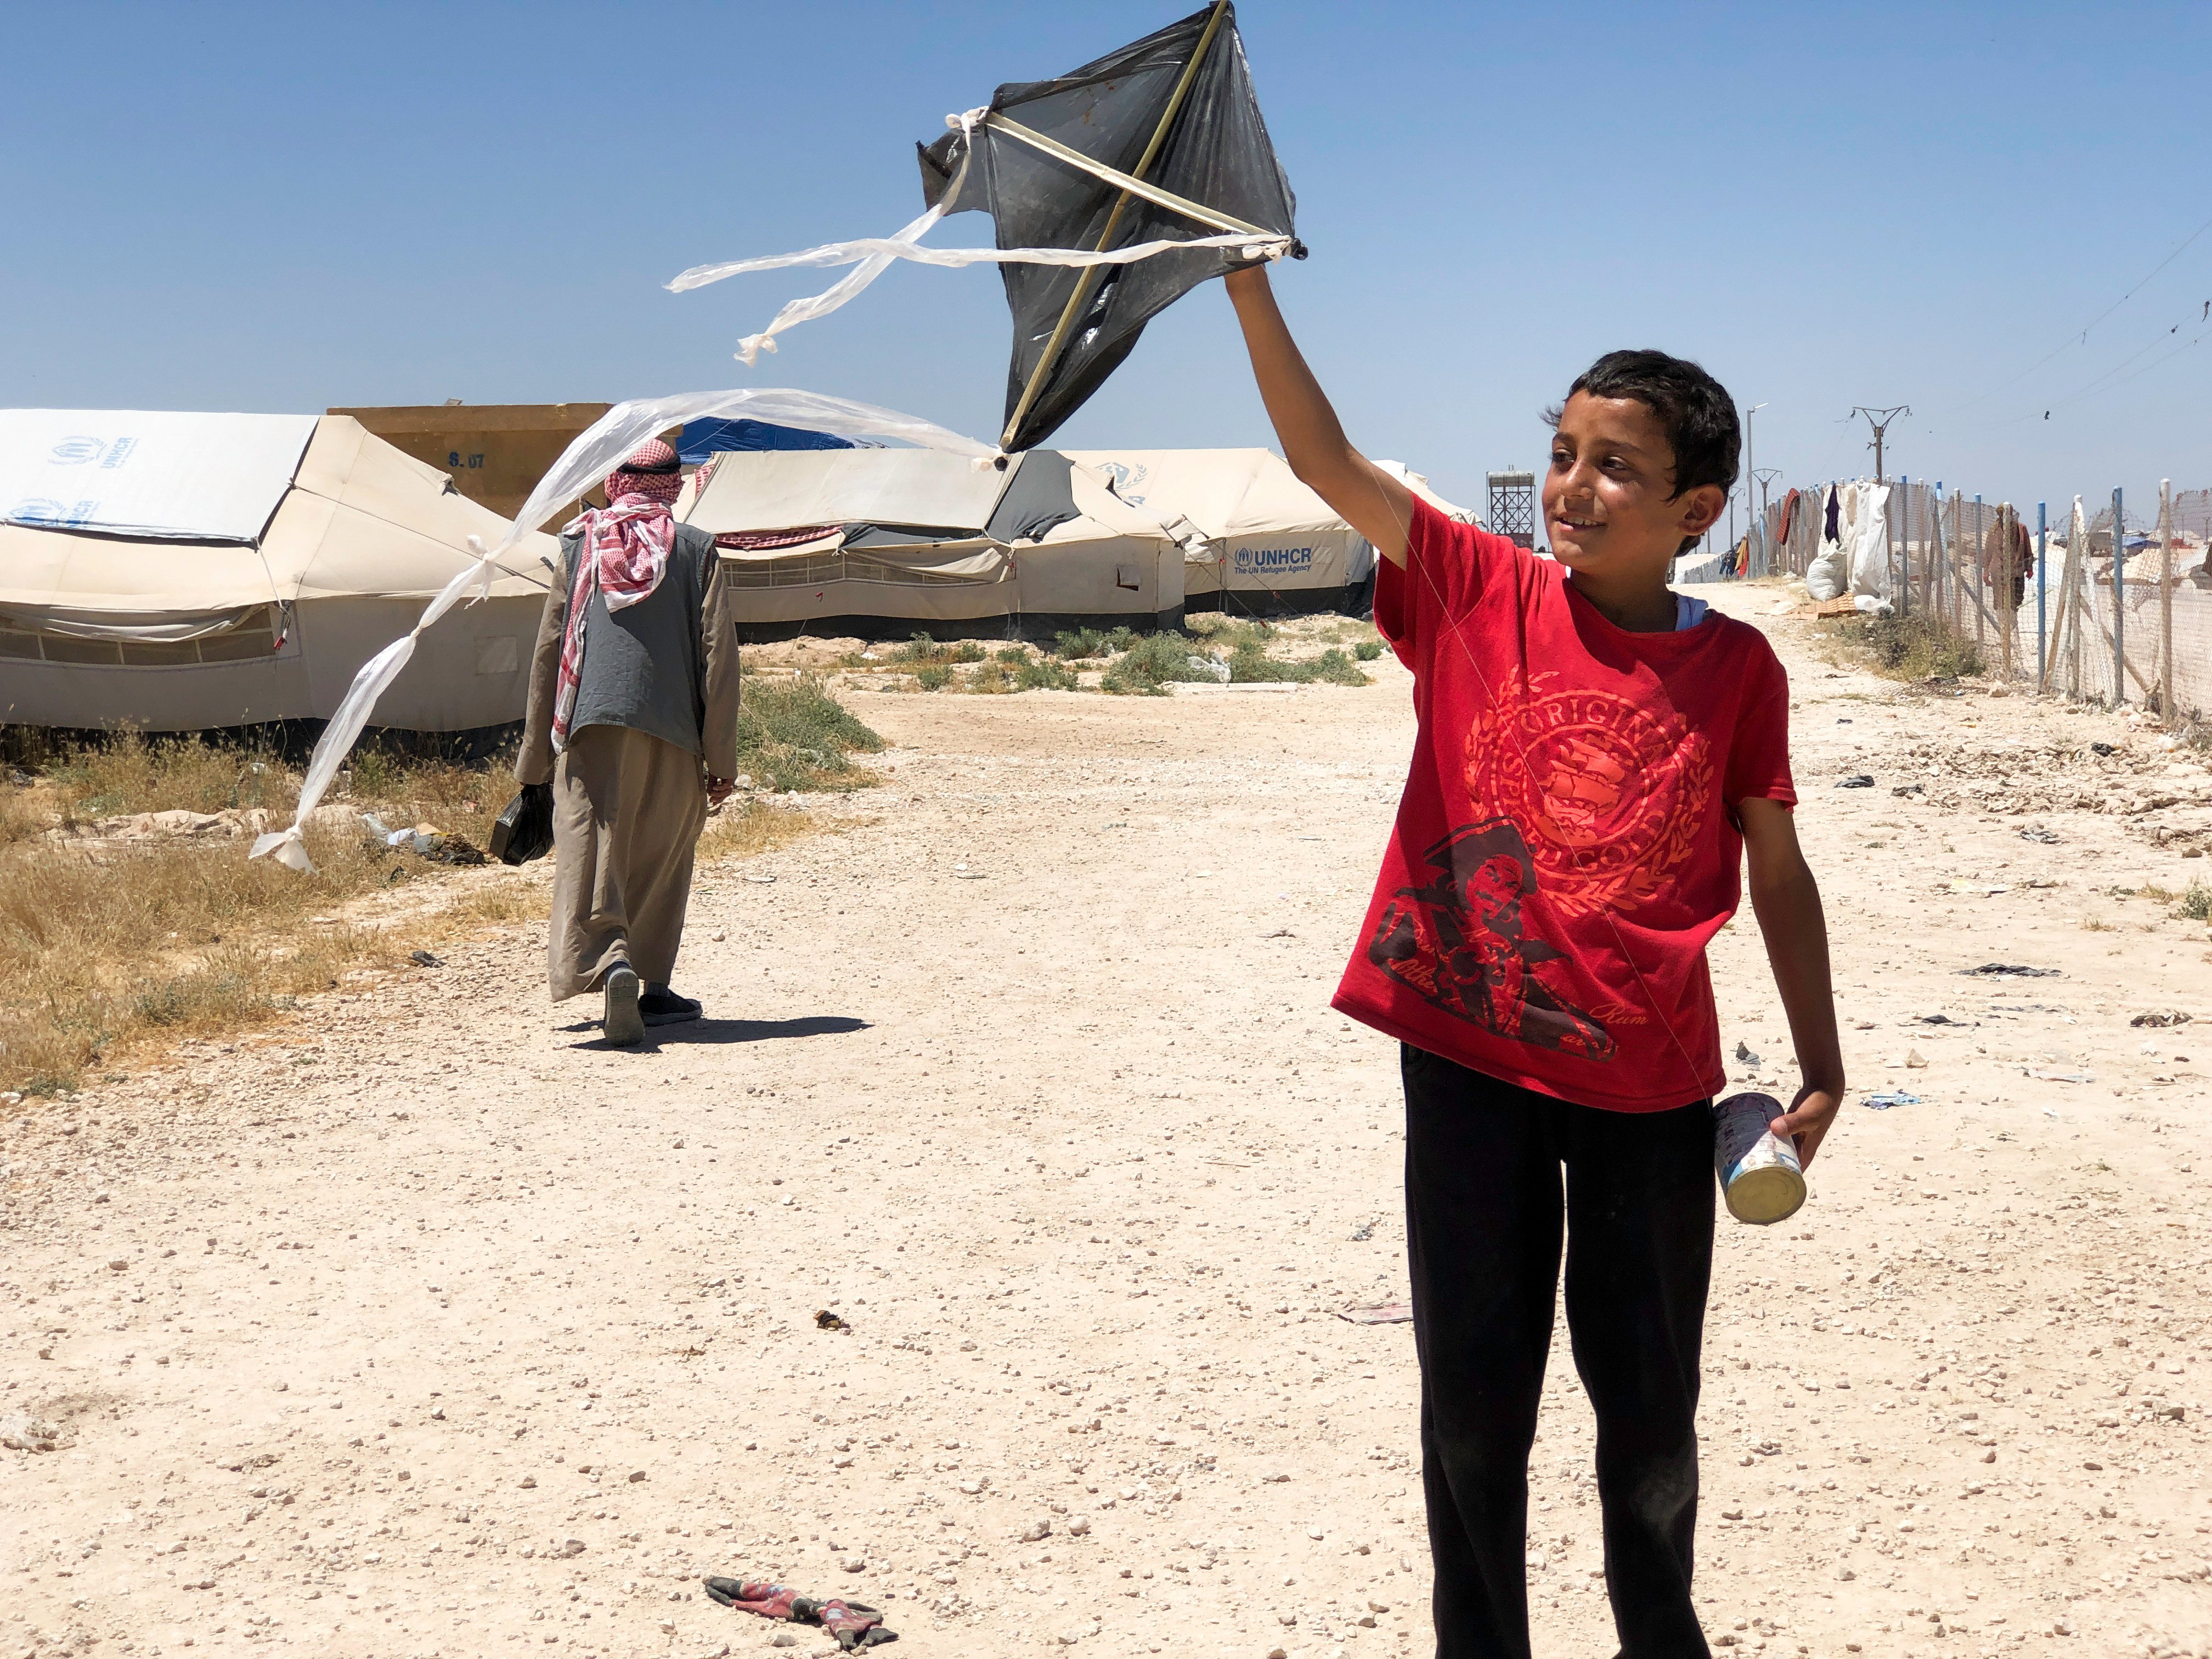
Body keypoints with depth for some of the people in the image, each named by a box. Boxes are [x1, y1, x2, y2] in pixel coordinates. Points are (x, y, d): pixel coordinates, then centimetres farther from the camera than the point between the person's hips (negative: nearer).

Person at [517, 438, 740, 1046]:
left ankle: (612, 962, -29)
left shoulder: (579, 544, 12)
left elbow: (549, 650, 12)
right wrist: (722, 757, 6)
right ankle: (653, 988, 18)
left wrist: (537, 755, 19)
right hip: (671, 730, 0)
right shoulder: (696, 549, 8)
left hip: (592, 725, 0)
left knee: (591, 853, -6)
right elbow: (718, 654, 3)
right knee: (661, 860, 14)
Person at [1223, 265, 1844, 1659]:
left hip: (1652, 1086, 1)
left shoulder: (1736, 670, -2)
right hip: (1472, 1066, 0)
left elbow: (1777, 873, 7)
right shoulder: (1480, 595, -4)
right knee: (1475, 1398, 8)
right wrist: (1248, 281, -22)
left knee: (1651, 1405, 14)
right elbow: (1325, 461, -12)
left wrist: (1820, 1067, 5)